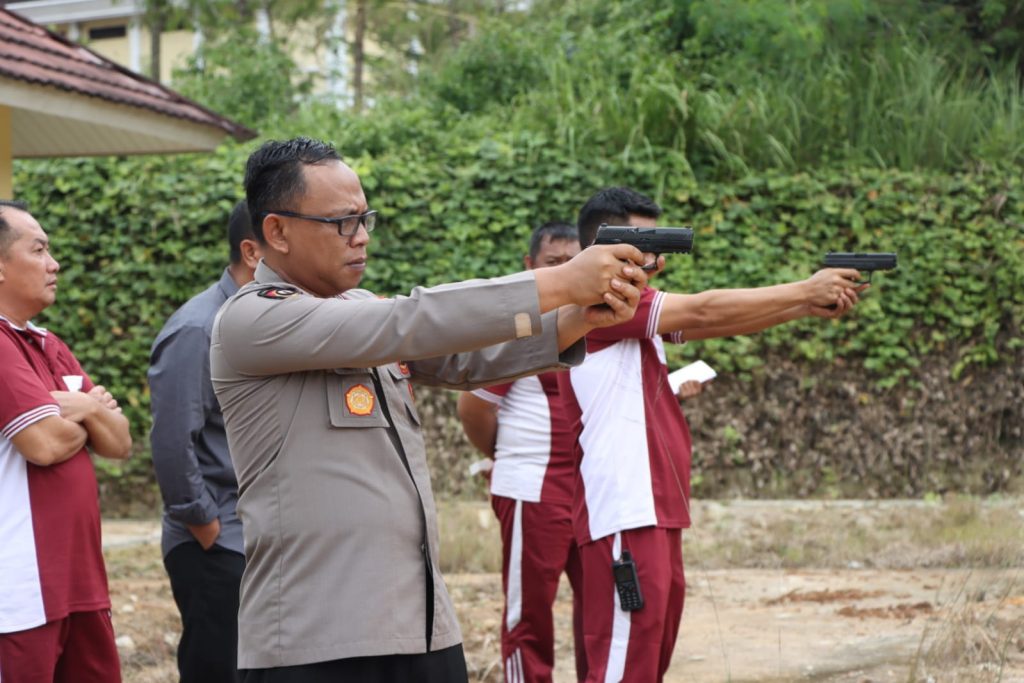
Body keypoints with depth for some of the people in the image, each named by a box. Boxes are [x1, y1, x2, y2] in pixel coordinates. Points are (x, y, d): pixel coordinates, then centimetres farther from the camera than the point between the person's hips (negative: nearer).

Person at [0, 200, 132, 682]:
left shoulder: (52, 348, 17)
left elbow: (120, 442, 13)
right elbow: (46, 443, -20)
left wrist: (84, 410, -8)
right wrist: (87, 414, 1)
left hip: (81, 576, 9)